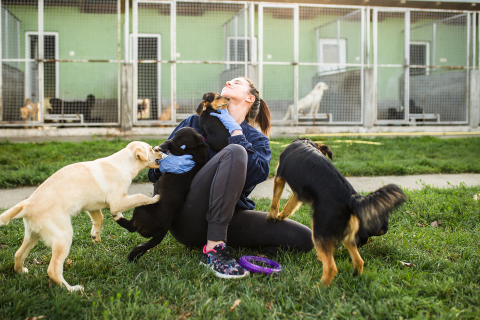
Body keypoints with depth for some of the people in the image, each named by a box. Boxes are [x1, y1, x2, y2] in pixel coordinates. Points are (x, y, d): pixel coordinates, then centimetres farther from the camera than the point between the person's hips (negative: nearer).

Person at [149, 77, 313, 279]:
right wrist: (164, 165, -13)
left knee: (304, 239, -15)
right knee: (234, 153, -28)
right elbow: (154, 172, 12)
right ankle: (214, 249, -32)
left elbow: (257, 175, -9)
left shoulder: (258, 140, 16)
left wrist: (234, 131, -7)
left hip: (228, 217, 3)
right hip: (188, 215, -2)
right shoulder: (196, 122, 15)